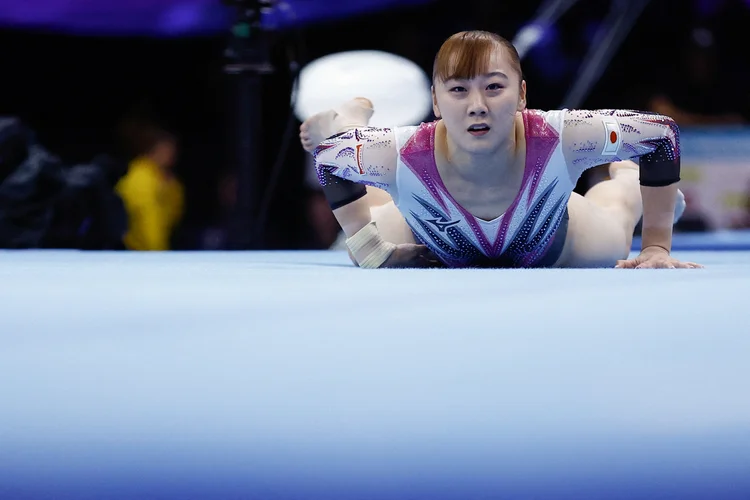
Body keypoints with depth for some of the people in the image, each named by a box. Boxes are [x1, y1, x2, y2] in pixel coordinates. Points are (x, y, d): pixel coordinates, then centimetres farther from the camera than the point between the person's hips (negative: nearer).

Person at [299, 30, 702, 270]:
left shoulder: (561, 140, -44)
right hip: (433, 253, 0)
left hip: (552, 251, 0)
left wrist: (657, 247, -24)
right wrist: (370, 249, -21)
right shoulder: (400, 157, -44)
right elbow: (328, 156, -22)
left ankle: (624, 171, 62)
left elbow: (664, 133, -28)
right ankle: (351, 121, 49)